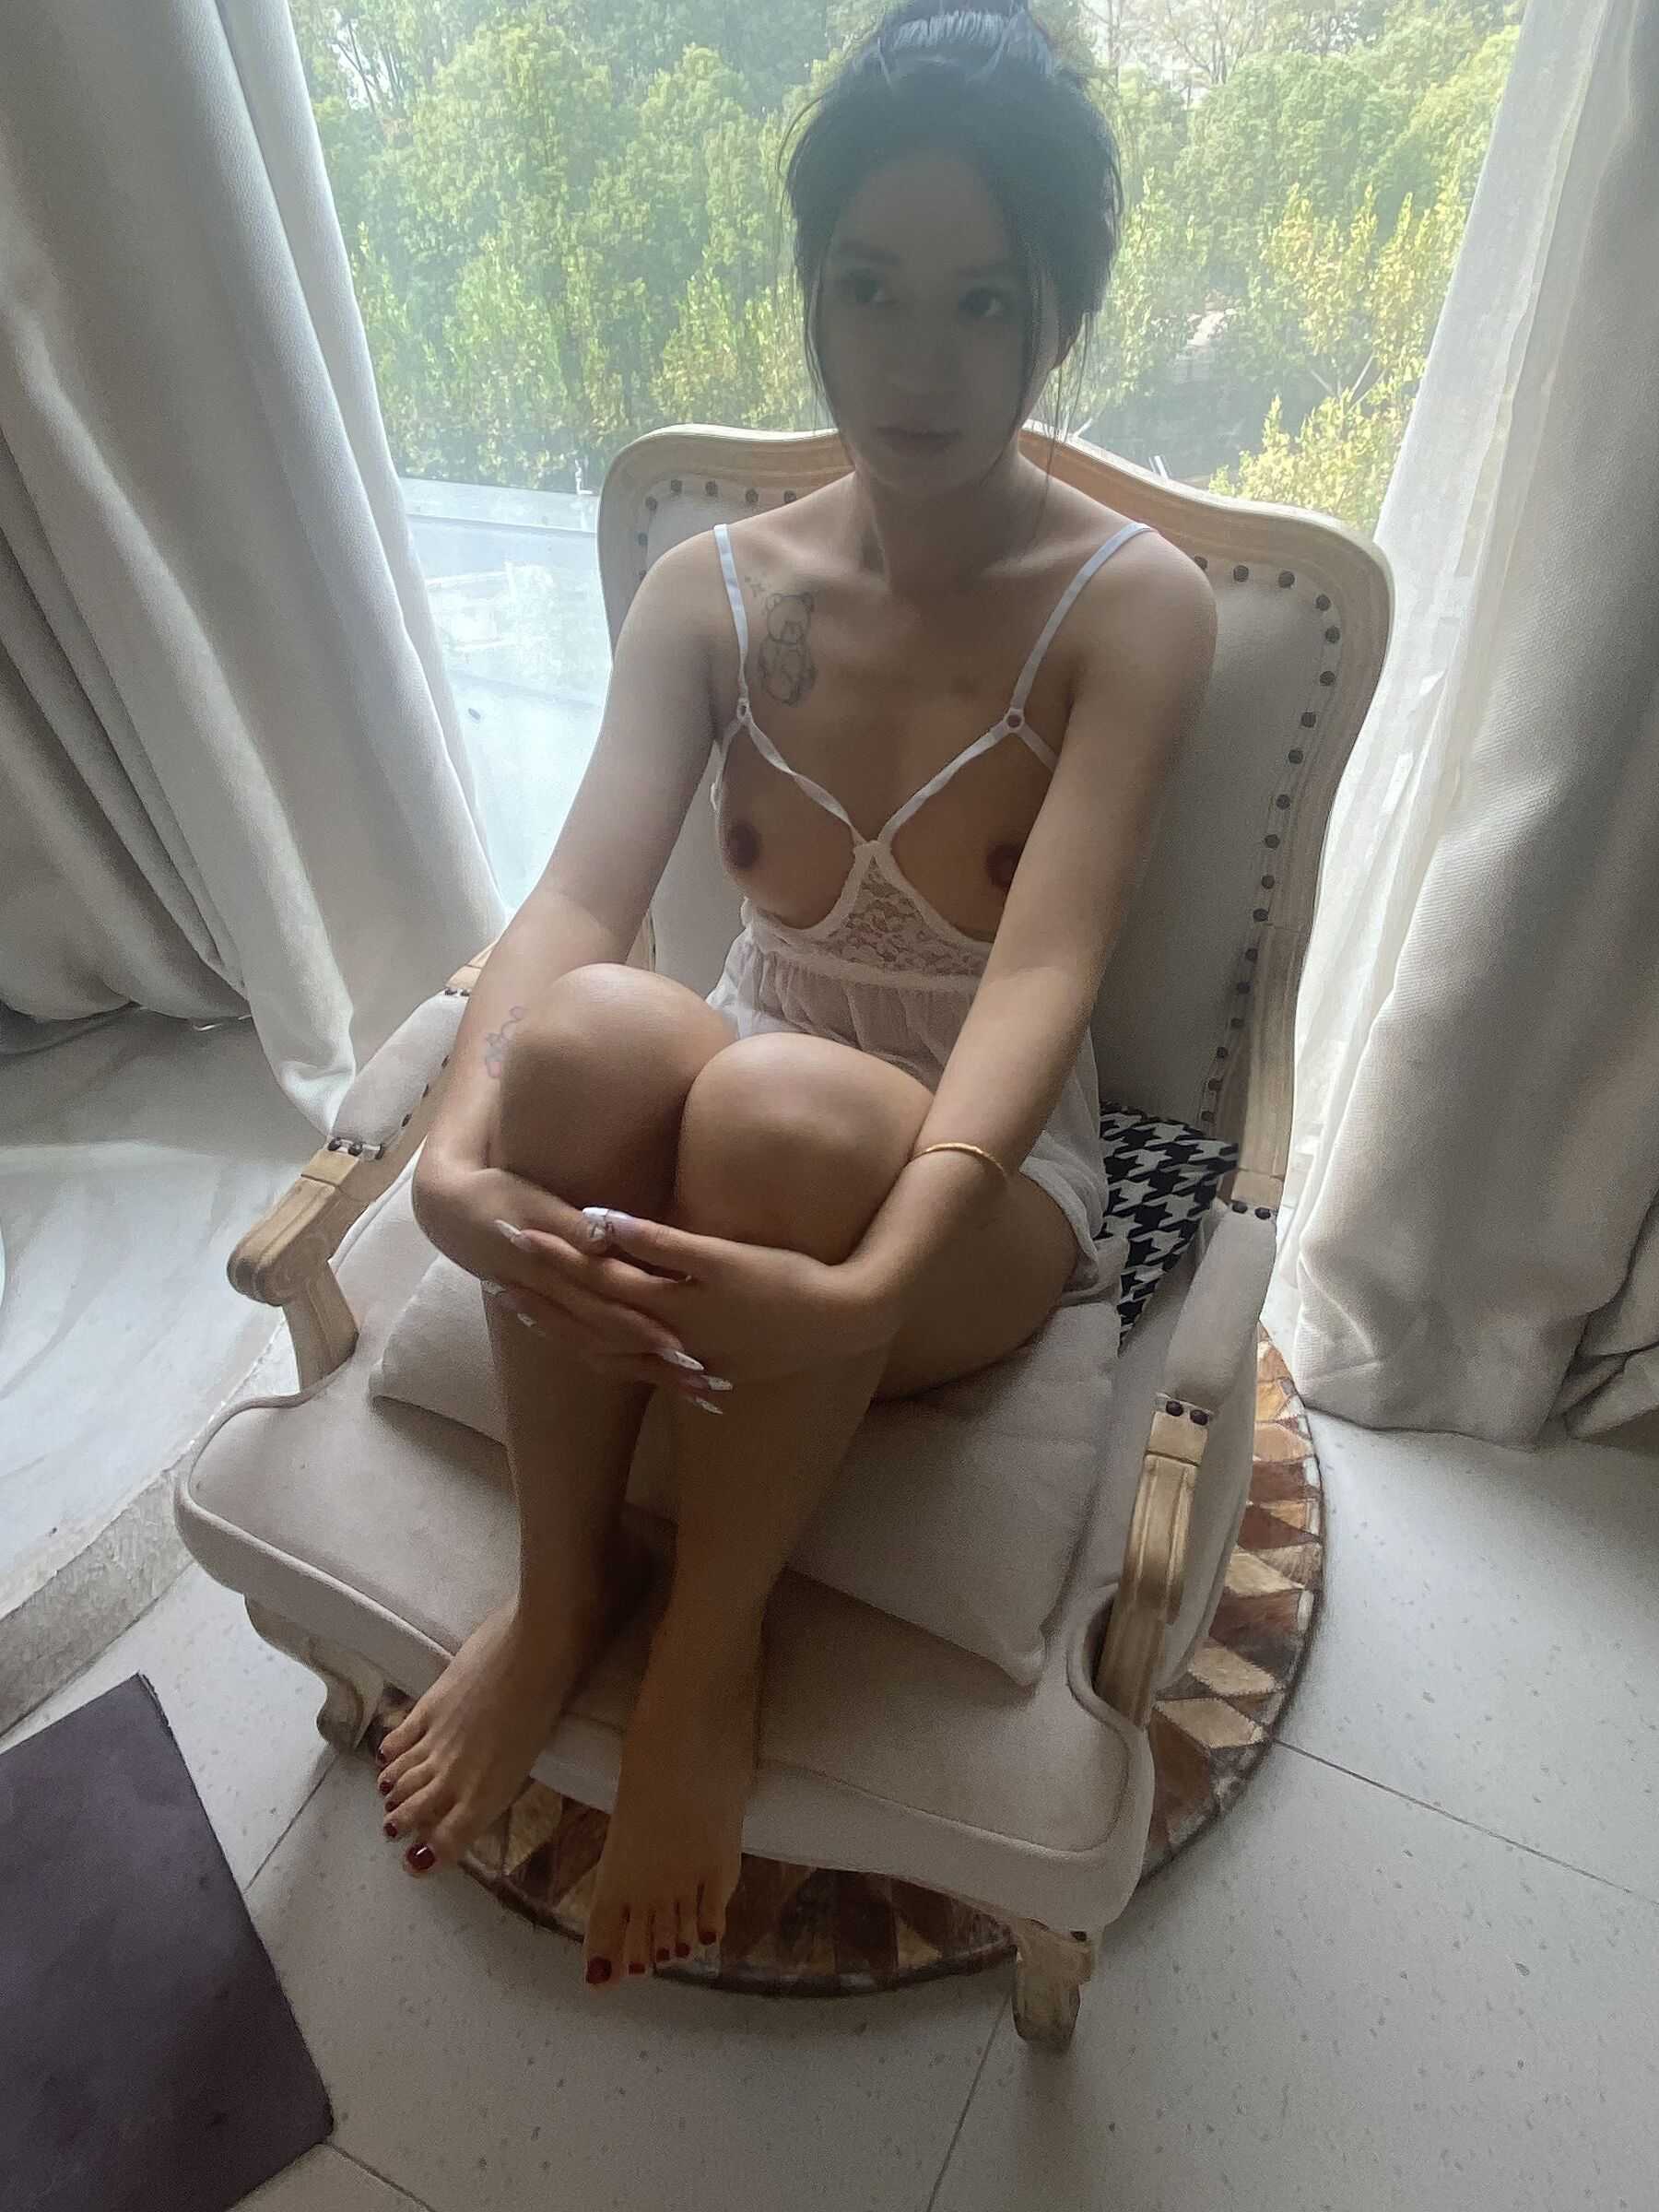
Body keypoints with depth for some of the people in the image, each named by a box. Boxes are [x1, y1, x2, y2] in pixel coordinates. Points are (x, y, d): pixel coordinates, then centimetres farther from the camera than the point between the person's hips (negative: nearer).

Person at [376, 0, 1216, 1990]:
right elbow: (576, 898, -16)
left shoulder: (1130, 605, -10)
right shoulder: (714, 589, -1)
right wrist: (457, 1156, -35)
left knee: (781, 1103, -36)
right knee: (587, 1028, -32)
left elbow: (1043, 972, -25)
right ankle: (560, 1584, -7)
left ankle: (712, 1648, -9)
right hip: (723, 1143, 3)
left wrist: (863, 1284, -40)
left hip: (979, 1192, -2)